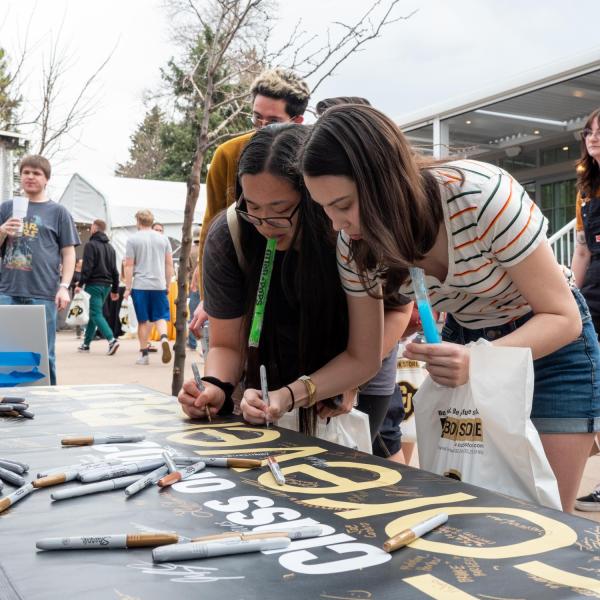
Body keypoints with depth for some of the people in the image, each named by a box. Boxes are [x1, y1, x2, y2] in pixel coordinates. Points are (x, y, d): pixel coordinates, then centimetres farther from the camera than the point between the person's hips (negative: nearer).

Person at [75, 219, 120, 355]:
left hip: (94, 284, -7)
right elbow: (114, 270, 15)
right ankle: (86, 343, 21)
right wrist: (115, 290, 18)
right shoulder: (110, 247, 15)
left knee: (96, 314, -9)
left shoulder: (90, 245, -7)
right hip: (106, 285, 7)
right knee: (93, 314, 15)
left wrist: (80, 284, -13)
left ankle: (111, 340, -25)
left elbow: (87, 267, -16)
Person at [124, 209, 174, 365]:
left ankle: (144, 354, 9)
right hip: (159, 285, 2)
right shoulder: (163, 238, 8)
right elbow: (169, 264, 10)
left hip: (140, 285, -2)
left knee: (143, 321, 6)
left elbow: (129, 266, -3)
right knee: (160, 317, 7)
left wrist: (127, 288, 0)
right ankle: (164, 338, -21)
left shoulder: (133, 239, 0)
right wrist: (167, 285, 17)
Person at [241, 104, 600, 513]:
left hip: (551, 348, -4)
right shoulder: (355, 245, -18)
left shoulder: (482, 195, -33)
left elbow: (563, 318, -24)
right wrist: (290, 394, -24)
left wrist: (478, 362, -41)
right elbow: (362, 358, -7)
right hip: (465, 343, 4)